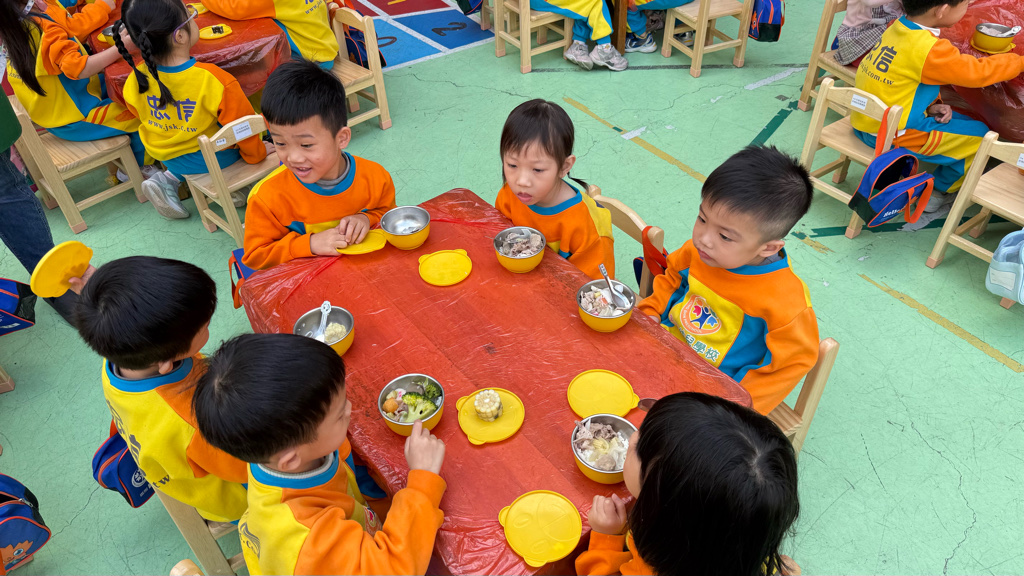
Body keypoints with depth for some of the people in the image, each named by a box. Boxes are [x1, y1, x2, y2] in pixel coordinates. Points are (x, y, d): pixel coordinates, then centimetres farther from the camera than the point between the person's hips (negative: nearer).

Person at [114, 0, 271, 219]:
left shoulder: (135, 82, -18)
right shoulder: (214, 80, -31)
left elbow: (144, 116, 3)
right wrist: (256, 154, 2)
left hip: (166, 157, 4)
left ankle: (170, 179, 11)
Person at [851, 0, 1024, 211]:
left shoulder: (899, 27, 0)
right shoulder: (930, 49, -24)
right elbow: (978, 72, -13)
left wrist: (932, 106, 1)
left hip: (866, 121, 8)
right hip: (889, 135, -8)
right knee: (979, 135, 7)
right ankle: (939, 190, 25)